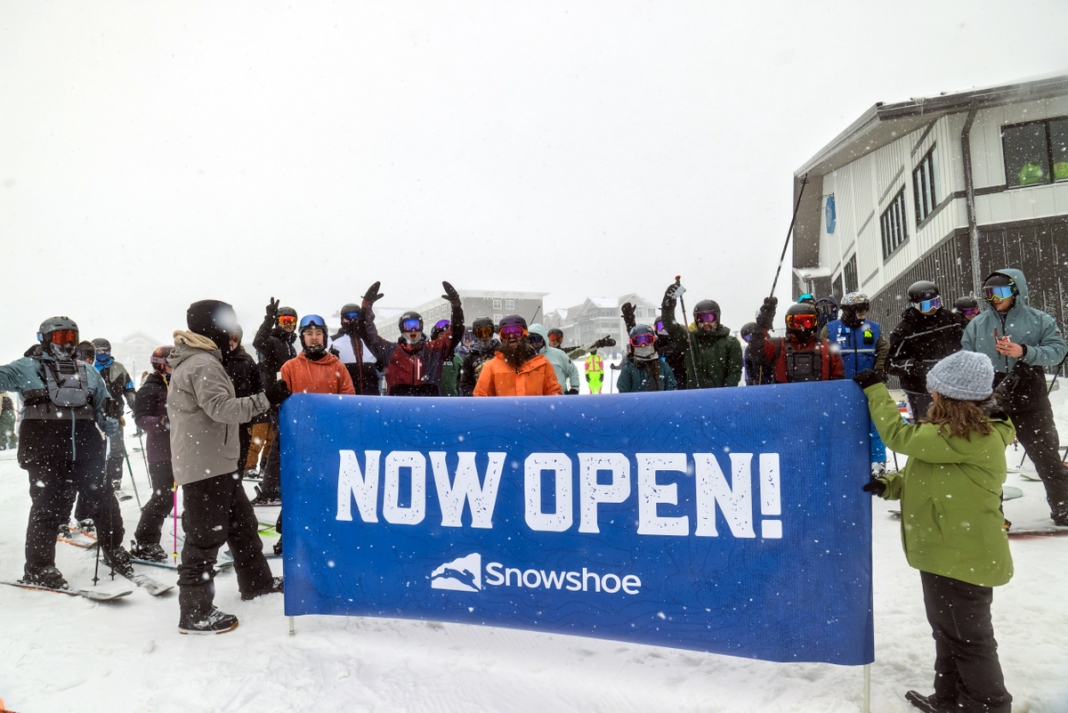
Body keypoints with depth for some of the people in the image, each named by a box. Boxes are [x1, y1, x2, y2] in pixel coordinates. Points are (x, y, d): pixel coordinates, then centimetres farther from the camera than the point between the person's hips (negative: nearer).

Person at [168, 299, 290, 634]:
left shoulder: (196, 360, 18)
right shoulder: (202, 364, -16)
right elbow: (221, 408, -27)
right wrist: (265, 399, -29)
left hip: (218, 464, 11)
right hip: (205, 467, -11)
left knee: (242, 522, 21)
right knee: (205, 537, -4)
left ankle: (256, 581, 36)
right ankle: (195, 613, 5)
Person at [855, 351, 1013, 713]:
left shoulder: (976, 438, -26)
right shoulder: (958, 430, 7)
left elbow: (900, 436, -25)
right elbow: (927, 475, 12)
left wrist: (875, 390, -15)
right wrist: (889, 483, -6)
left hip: (964, 557, -11)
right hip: (947, 550, 11)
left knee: (968, 639, 6)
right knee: (948, 631, 23)